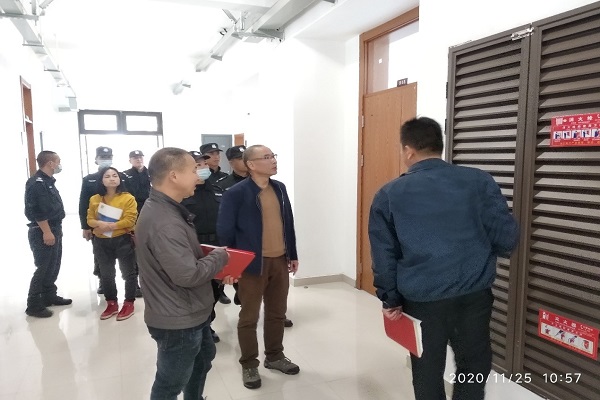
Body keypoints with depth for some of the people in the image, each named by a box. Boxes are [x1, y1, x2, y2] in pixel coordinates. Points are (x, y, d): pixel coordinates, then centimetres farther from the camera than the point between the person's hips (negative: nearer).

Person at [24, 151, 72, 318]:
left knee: (53, 266, 17)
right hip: (43, 232, -10)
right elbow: (38, 211, -23)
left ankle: (49, 296, 30)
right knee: (44, 268, -3)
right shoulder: (36, 183, -18)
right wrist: (46, 232, -22)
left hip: (54, 229, 10)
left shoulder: (48, 181, 13)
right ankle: (34, 305, 7)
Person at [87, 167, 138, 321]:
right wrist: (100, 223, -17)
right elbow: (90, 219, 5)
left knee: (128, 273, 7)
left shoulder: (128, 198, -10)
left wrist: (110, 226, -20)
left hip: (123, 240, -4)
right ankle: (111, 303, 29)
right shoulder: (95, 199, 5)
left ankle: (129, 303, 21)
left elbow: (130, 220, -17)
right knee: (106, 274, 14)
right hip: (101, 242, 4)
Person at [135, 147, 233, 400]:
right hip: (177, 321, -10)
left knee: (203, 358, 30)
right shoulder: (164, 221, -29)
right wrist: (220, 257, -15)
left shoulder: (165, 209, 6)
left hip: (190, 314, 10)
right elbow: (188, 274, -31)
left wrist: (216, 271, 2)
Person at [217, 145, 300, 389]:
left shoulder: (279, 188, 6)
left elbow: (288, 223, 11)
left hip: (280, 261, 6)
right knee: (249, 317, 9)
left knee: (277, 313, 17)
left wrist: (293, 254, 13)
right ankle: (249, 365, 27)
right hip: (253, 263, -5)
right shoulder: (236, 193, -13)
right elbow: (225, 230, -10)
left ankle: (274, 356, 36)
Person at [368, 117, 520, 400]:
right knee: (474, 366, 22)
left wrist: (390, 300, 9)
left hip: (421, 300, 0)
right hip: (475, 295, 1)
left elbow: (383, 256, -1)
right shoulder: (479, 181, -2)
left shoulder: (388, 195, -2)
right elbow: (507, 239, -1)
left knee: (427, 374, 17)